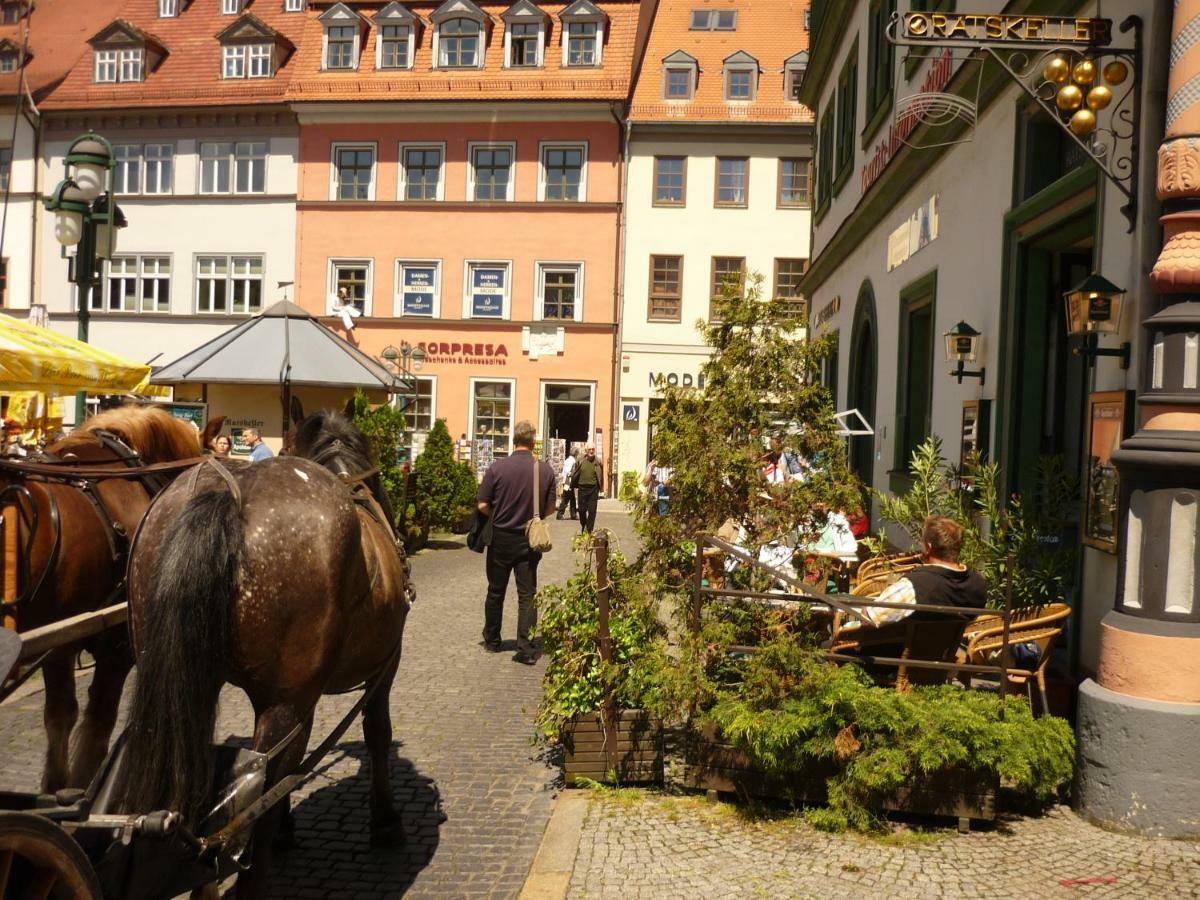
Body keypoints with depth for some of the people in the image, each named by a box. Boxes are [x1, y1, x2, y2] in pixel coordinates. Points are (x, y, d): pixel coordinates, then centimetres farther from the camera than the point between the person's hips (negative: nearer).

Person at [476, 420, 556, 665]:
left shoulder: (497, 467, -13)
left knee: (496, 592, 15)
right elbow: (550, 507, 0)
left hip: (501, 538, -1)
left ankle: (491, 641, 29)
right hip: (530, 541, 1)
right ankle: (526, 649, 3)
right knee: (527, 595, 6)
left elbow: (483, 505, -10)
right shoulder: (545, 469, -7)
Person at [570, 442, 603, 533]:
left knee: (592, 511, -3)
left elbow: (601, 477, 6)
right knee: (582, 510, 7)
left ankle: (588, 530, 5)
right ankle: (583, 526, 31)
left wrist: (599, 488, 2)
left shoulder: (598, 463, 0)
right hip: (582, 488, 1)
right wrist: (574, 486, 8)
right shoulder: (580, 461, 1)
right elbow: (575, 475, 8)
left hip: (593, 489, -1)